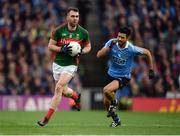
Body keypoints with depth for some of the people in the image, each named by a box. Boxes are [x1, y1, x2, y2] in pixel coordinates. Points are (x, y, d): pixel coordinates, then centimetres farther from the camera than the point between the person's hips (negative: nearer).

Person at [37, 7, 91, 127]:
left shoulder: (83, 32, -5)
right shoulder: (59, 30, -8)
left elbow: (88, 46, 12)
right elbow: (50, 46, -3)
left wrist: (81, 51, -10)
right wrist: (62, 49, -20)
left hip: (71, 65, -2)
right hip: (58, 64, 2)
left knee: (59, 88, -18)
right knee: (64, 91, 12)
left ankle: (47, 117, -12)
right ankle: (76, 96, 50)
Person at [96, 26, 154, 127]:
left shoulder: (132, 49, -21)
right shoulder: (112, 43, -13)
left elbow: (147, 53, -5)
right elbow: (99, 55, -20)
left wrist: (151, 70, -1)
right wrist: (109, 47, -33)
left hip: (123, 77, -5)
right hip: (111, 74, 5)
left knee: (106, 90, -30)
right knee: (106, 102, 8)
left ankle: (114, 103, 3)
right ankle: (116, 120, 34)